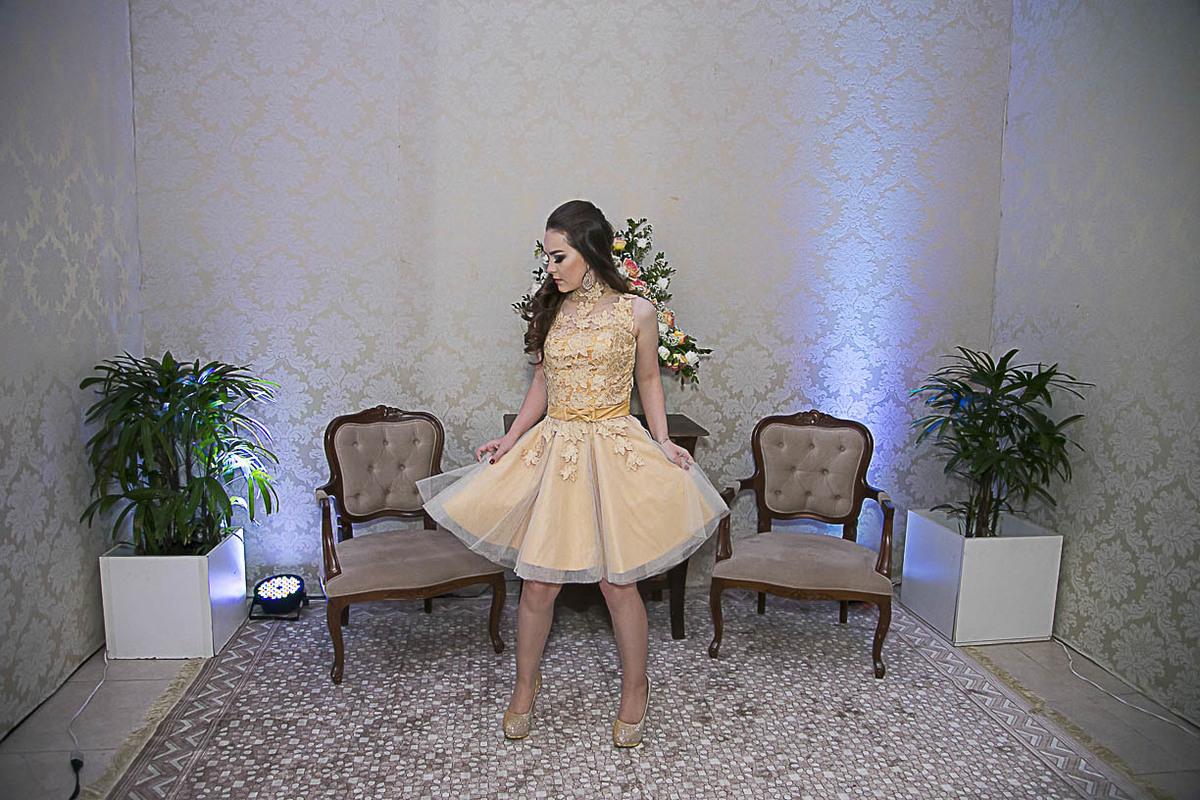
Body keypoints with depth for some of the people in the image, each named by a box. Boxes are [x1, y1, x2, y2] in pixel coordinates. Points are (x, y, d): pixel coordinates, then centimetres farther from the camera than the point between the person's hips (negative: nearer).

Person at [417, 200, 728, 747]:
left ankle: (635, 689, 28)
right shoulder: (552, 310, 6)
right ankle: (526, 684, 31)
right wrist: (510, 438, 4)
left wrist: (662, 441, -4)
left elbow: (648, 381, 7)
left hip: (614, 451, -3)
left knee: (617, 582, 4)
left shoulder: (637, 312, -3)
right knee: (538, 583, 6)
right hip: (552, 450, 3)